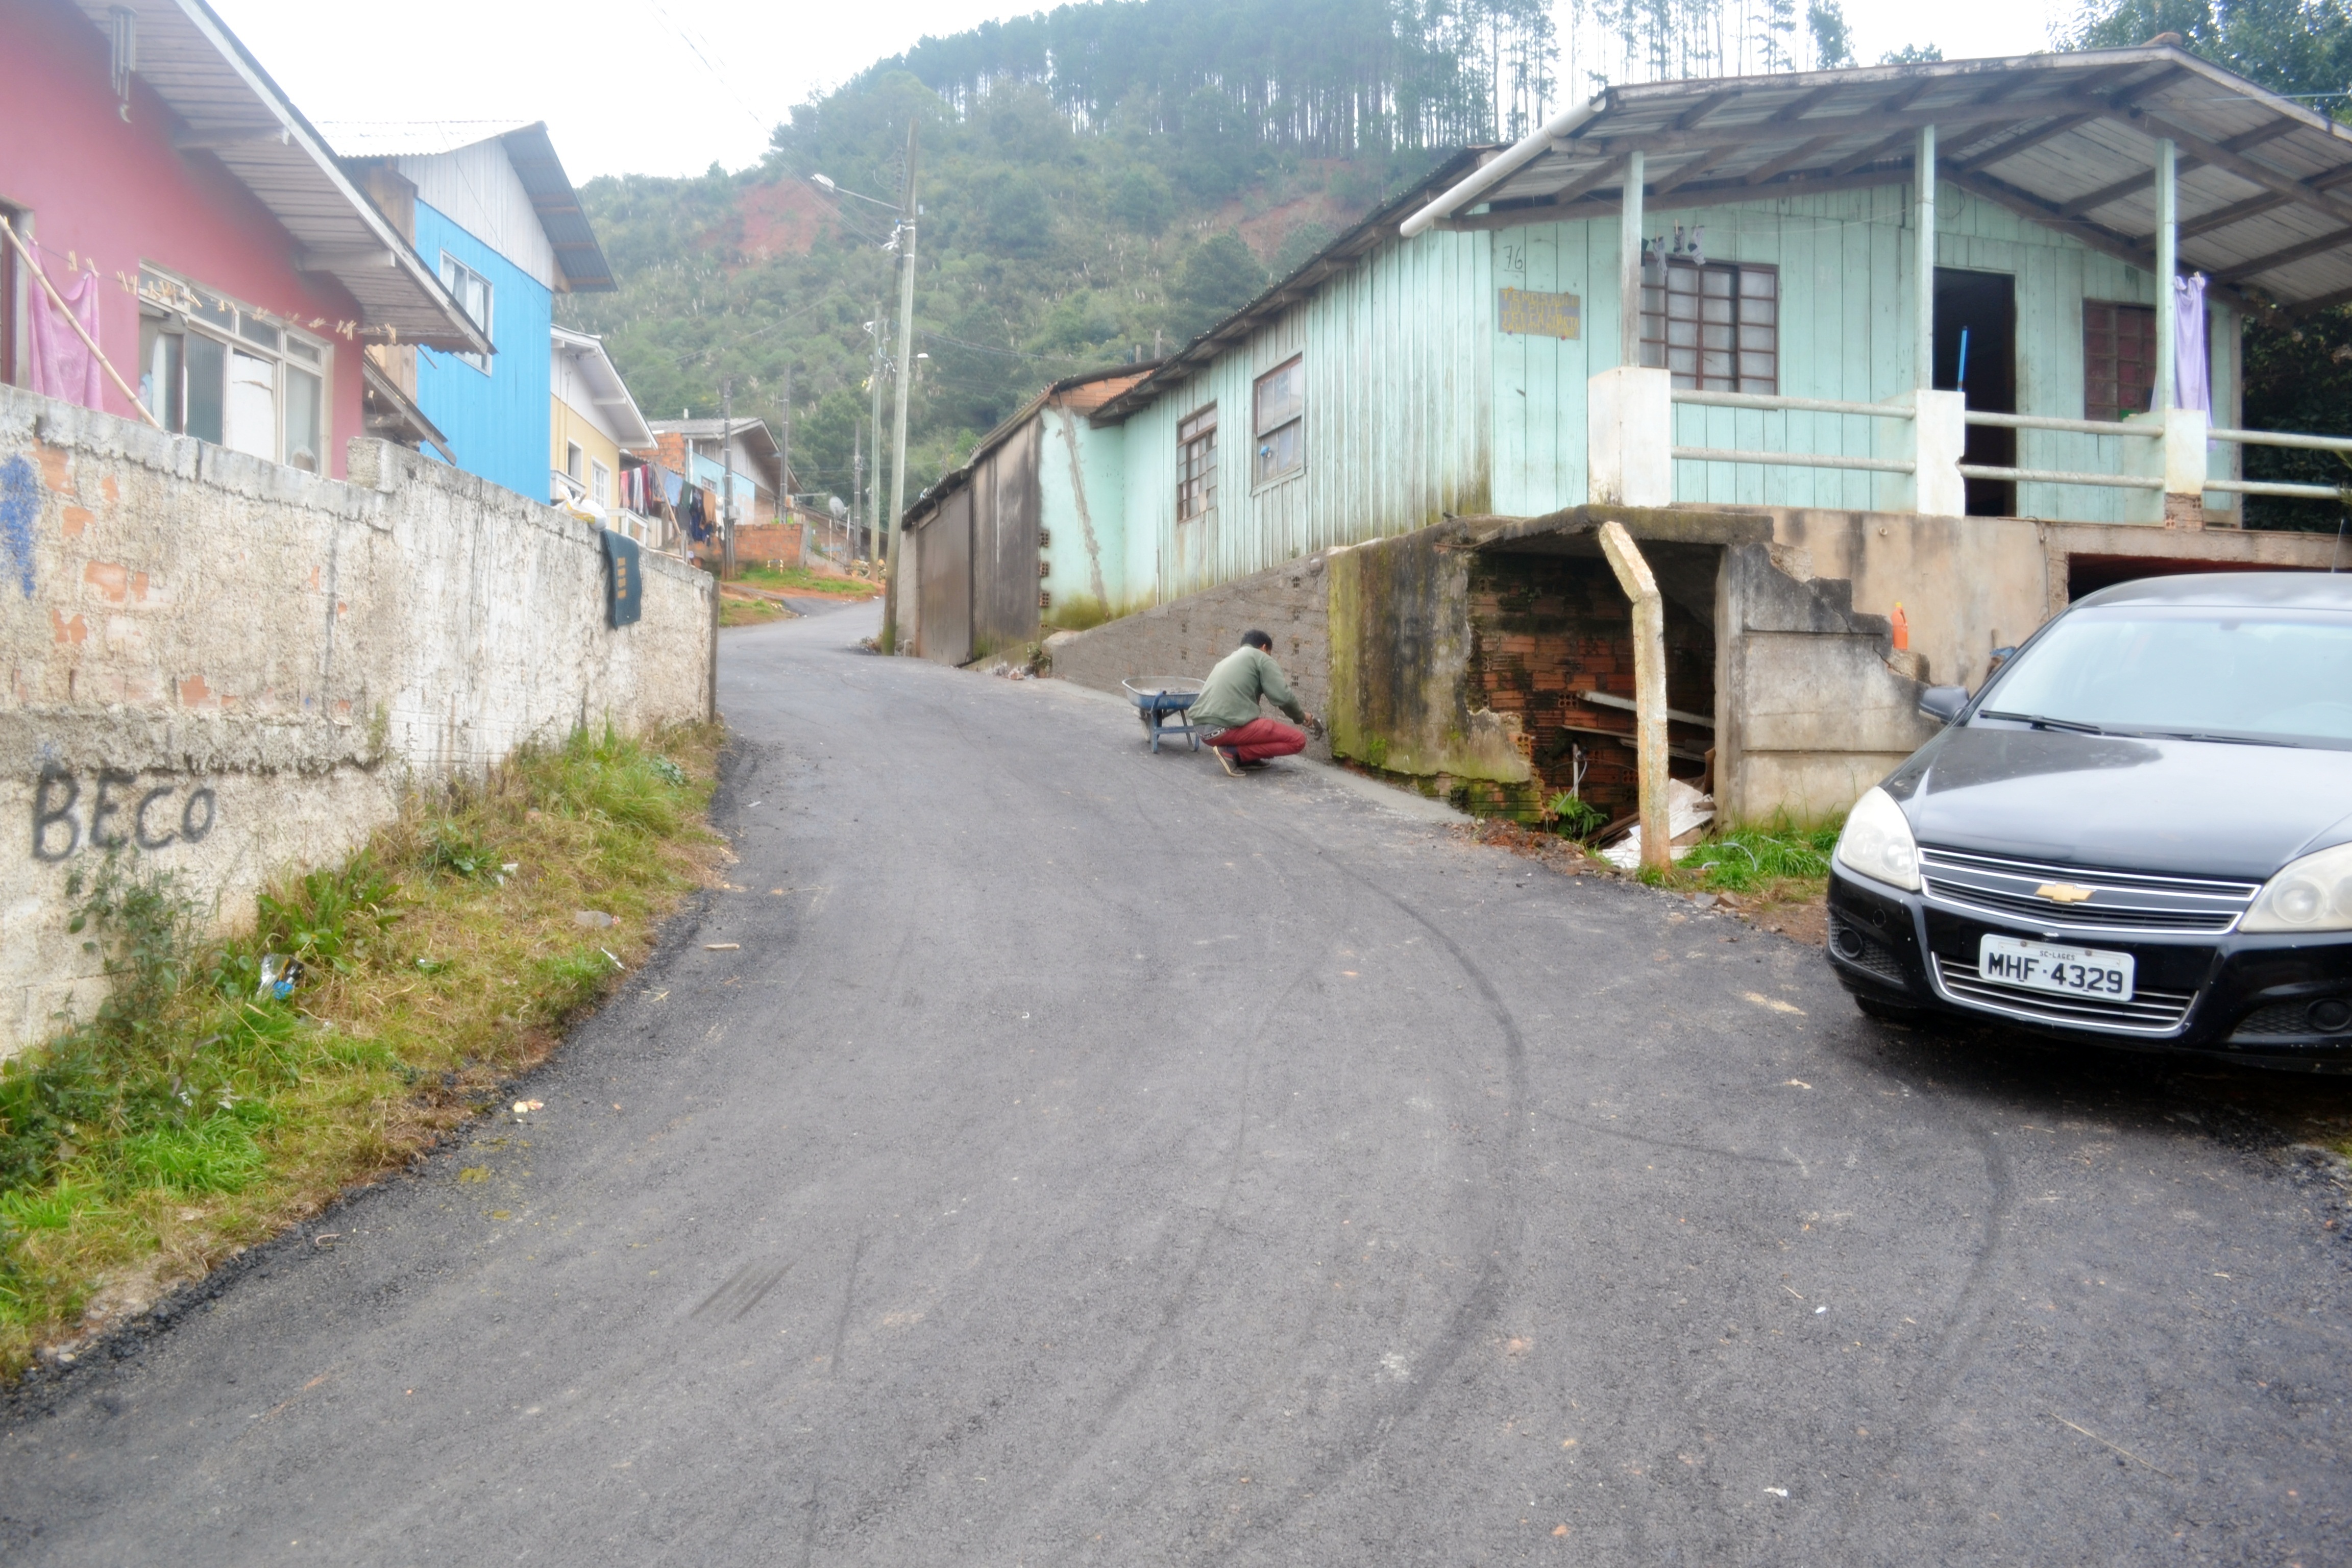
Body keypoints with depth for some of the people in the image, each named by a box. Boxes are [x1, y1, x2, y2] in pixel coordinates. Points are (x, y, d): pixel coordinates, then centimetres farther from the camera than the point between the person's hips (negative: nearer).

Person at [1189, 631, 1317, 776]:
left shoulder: (1227, 660, 30)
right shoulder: (1261, 658, 8)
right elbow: (1283, 697, -2)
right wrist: (1301, 716, 16)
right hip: (1226, 728, -9)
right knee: (1298, 740, -1)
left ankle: (1247, 758, 11)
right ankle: (1233, 753, -8)